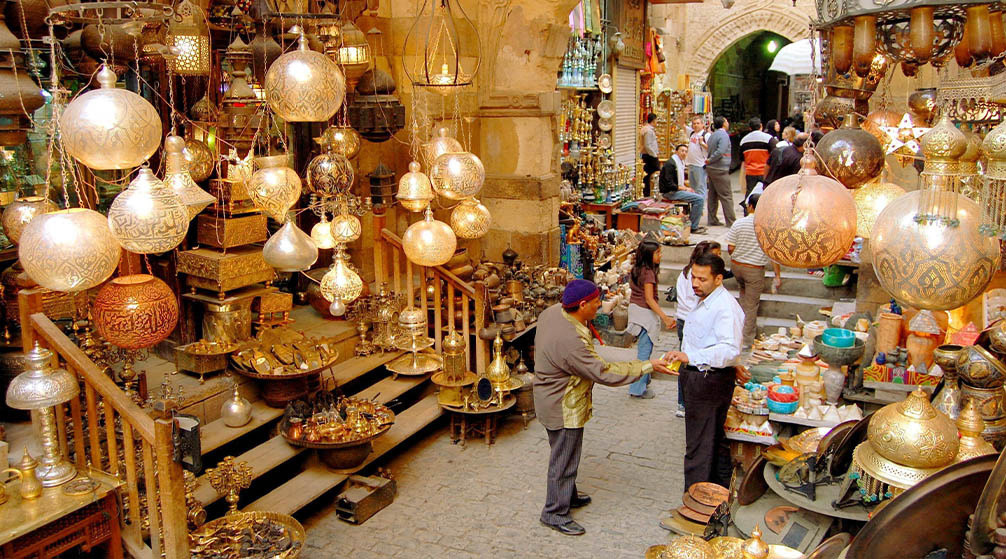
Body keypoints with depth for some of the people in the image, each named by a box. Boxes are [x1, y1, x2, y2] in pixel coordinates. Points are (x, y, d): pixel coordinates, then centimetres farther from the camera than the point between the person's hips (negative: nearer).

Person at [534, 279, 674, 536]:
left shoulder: (553, 311, -9)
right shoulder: (570, 341, -37)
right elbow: (605, 373, -31)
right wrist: (648, 366, -26)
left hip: (552, 397, 10)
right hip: (563, 408, -10)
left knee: (565, 454, 27)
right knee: (563, 460, 7)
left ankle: (568, 495, 46)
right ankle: (555, 513, 23)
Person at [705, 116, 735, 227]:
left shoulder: (712, 135, 14)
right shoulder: (724, 135, -13)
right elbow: (720, 152, -22)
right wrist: (710, 160, -12)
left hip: (711, 168, 9)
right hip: (720, 169, -9)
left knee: (713, 195, 11)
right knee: (726, 196, -5)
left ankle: (712, 220, 14)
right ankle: (731, 221, -4)